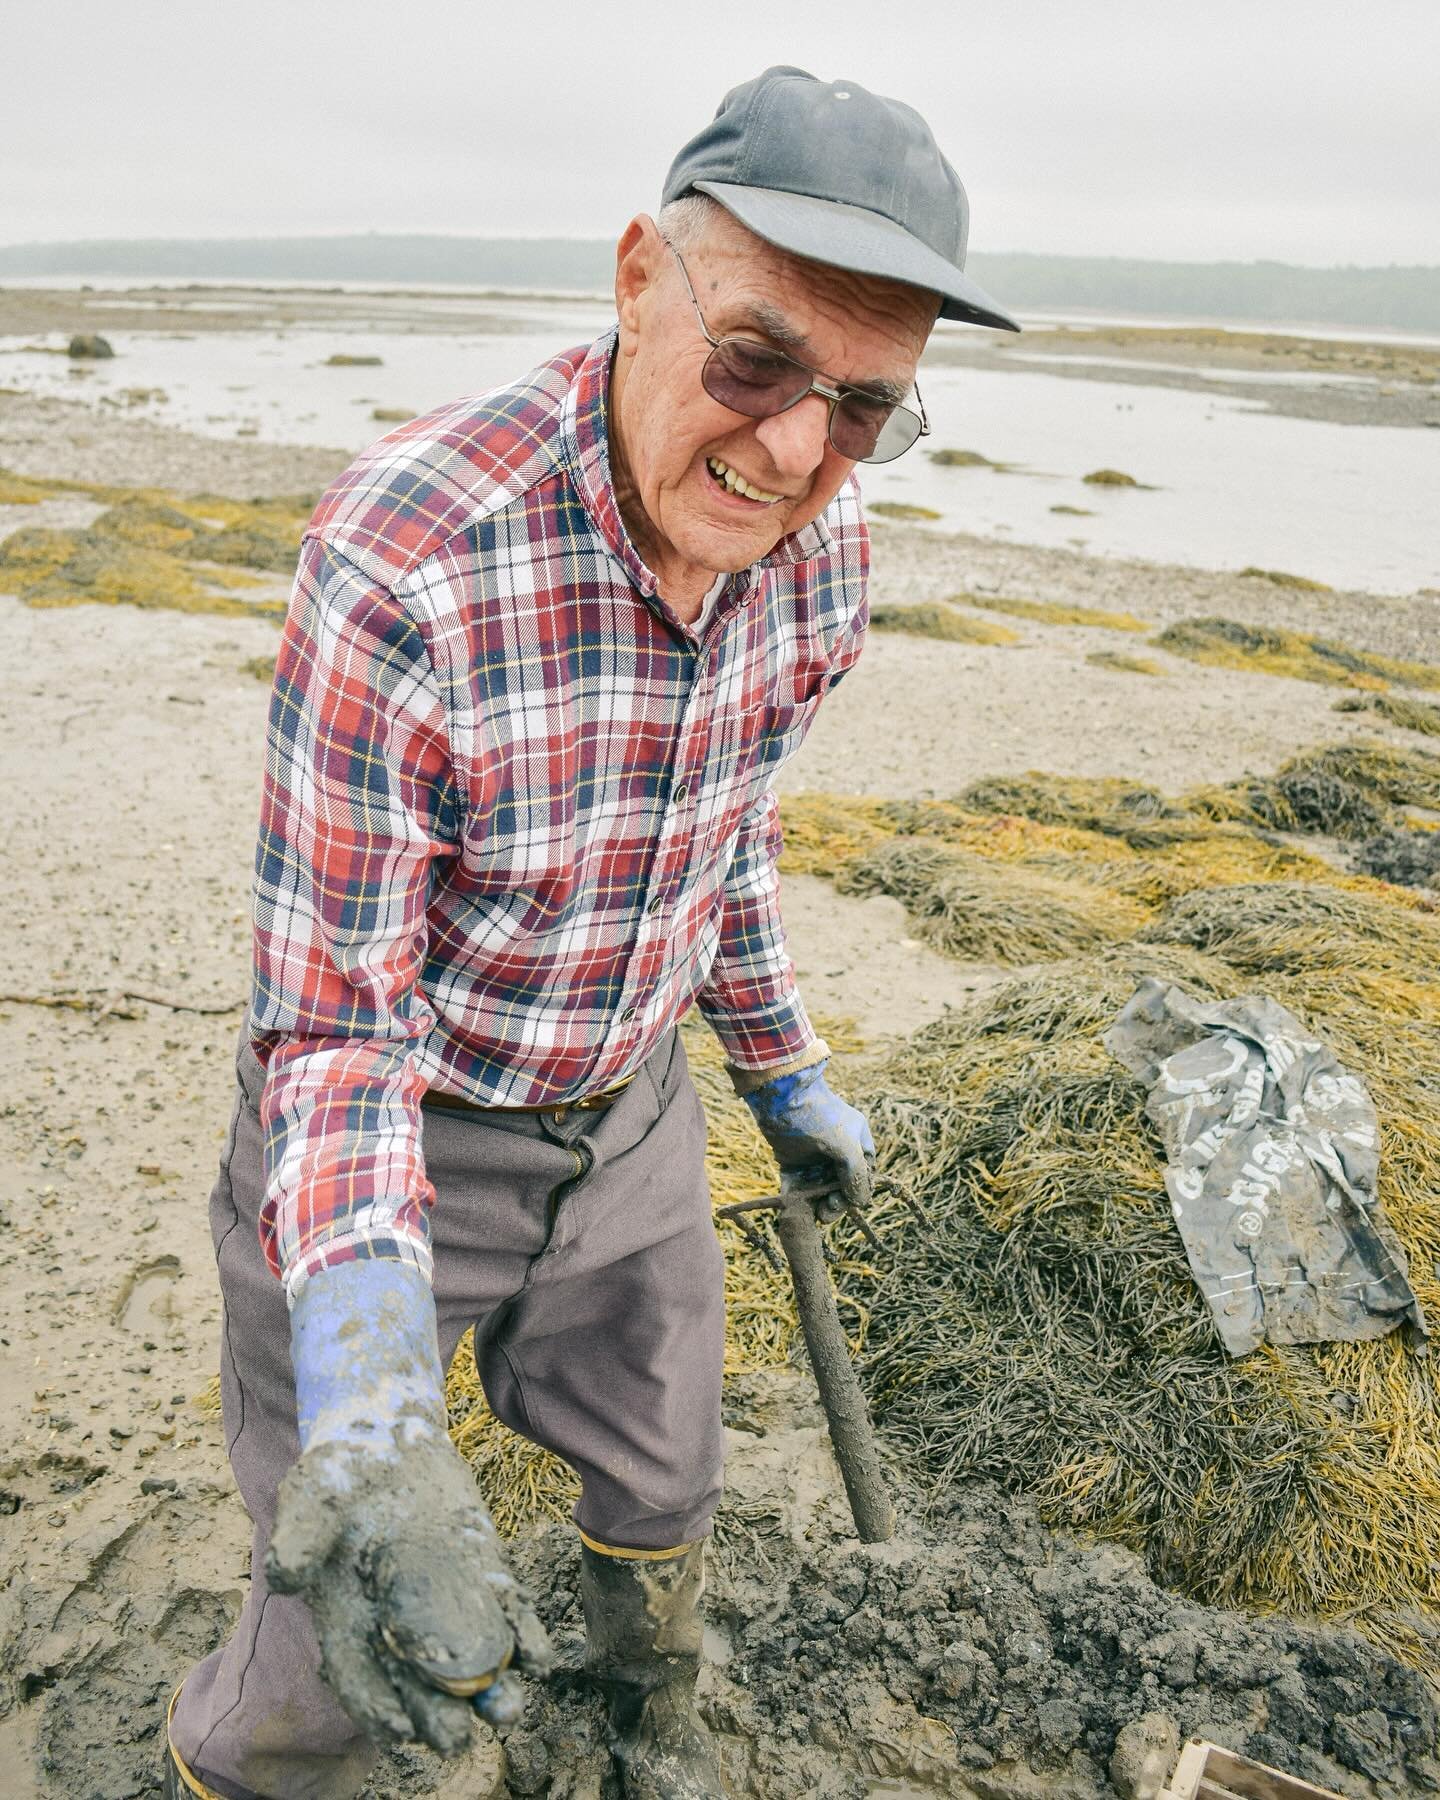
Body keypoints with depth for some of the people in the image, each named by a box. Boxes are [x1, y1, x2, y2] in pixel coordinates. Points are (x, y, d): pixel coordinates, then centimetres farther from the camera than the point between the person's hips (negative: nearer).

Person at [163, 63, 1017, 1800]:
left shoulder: (818, 550, -12)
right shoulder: (404, 561, -33)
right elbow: (331, 1020, -27)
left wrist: (784, 1074, 16)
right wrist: (366, 1403, -40)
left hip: (628, 1111, 6)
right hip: (391, 1125, -5)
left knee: (661, 1479, 25)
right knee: (351, 1636, 9)